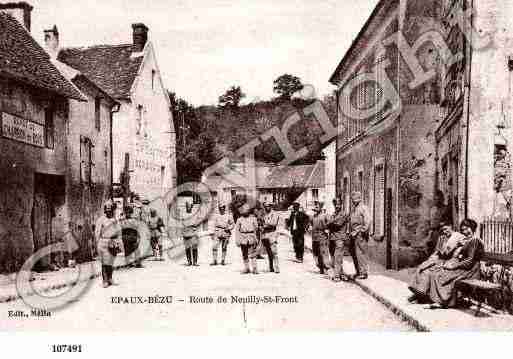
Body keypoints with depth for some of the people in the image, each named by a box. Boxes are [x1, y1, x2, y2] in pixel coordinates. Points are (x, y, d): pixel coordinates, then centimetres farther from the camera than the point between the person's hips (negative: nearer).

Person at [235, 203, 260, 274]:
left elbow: (256, 228, 11)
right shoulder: (240, 220, 5)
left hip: (251, 238, -1)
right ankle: (246, 268, 17)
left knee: (253, 254, -6)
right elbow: (237, 230, 5)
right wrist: (237, 241, -1)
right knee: (244, 255, 7)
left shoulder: (253, 218, 5)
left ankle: (255, 268, -3)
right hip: (243, 239, 1)